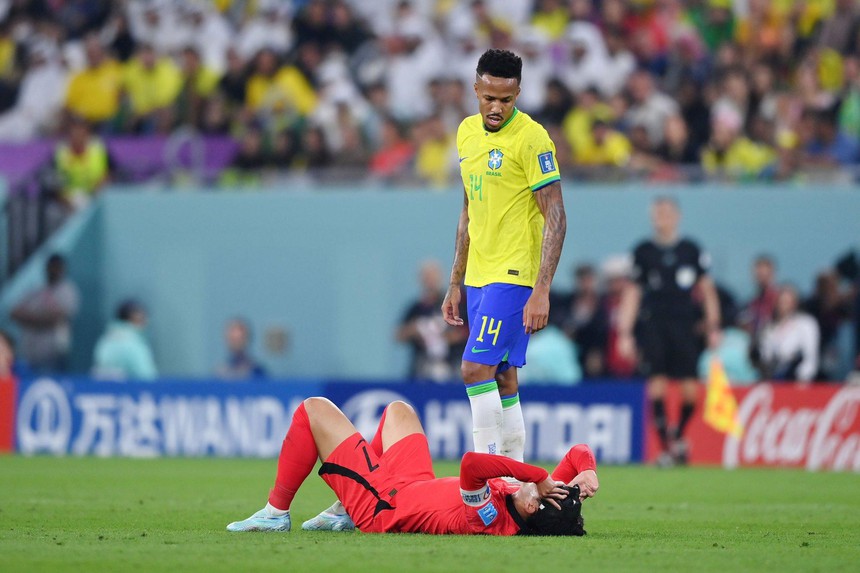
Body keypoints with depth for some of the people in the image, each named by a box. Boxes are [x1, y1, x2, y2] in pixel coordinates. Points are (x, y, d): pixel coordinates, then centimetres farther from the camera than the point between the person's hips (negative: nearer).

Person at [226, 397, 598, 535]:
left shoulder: (489, 520, -44)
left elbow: (472, 464, -58)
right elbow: (579, 453, -14)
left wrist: (540, 478, -51)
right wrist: (586, 472, -35)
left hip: (380, 505, -8)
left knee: (313, 410, 2)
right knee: (398, 409, 30)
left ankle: (276, 512, 19)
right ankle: (346, 513, 39)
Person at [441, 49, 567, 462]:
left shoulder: (531, 138, -12)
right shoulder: (467, 132, 11)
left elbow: (555, 218, -14)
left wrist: (541, 291, -20)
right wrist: (455, 283, 20)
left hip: (515, 276, -7)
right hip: (479, 276, 7)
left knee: (476, 368, -16)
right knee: (502, 378, 9)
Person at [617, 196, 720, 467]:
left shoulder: (690, 250, 8)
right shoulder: (643, 251, 8)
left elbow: (706, 289, 13)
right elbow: (632, 293, 11)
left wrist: (713, 326, 7)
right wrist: (624, 333, 6)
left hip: (684, 324, 0)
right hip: (652, 324, 0)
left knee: (689, 388, -5)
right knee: (656, 382, -12)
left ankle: (679, 435, 20)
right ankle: (665, 445, -8)